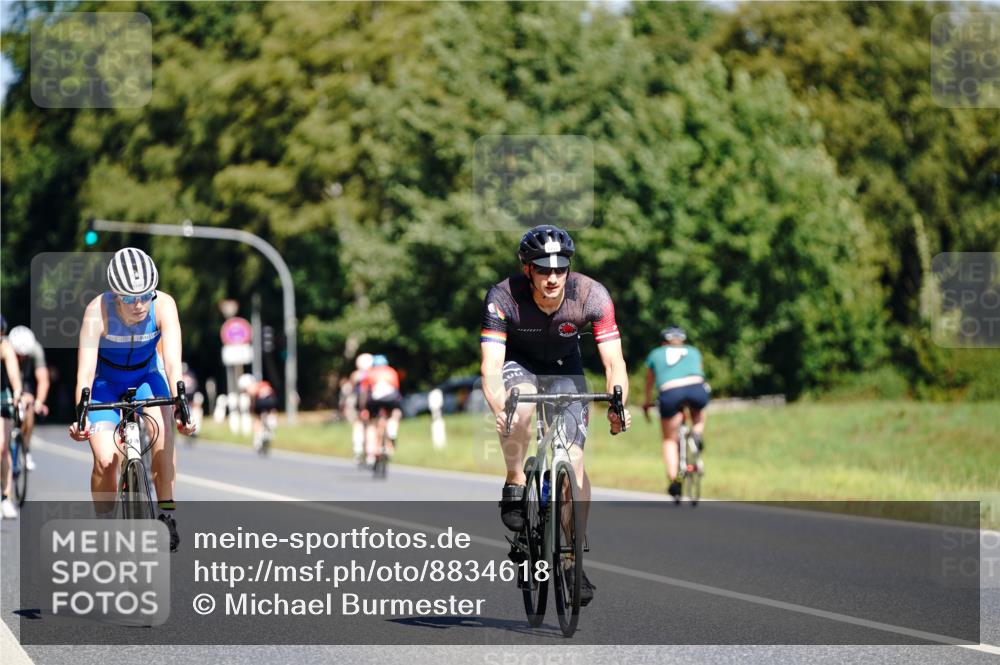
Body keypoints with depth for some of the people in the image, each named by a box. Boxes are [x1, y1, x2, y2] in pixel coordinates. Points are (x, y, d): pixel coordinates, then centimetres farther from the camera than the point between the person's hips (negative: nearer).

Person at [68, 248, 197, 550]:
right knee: (105, 461, -16)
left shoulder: (163, 306, -28)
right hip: (105, 381, -1)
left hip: (146, 375, 1)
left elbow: (173, 362, -35)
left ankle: (166, 514, -17)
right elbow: (86, 370, -37)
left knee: (162, 427, -29)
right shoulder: (98, 310, -32)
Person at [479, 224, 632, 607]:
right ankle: (515, 486, -11)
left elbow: (614, 362, -29)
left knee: (574, 461, -9)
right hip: (518, 364, -2)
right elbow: (491, 367, -36)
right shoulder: (503, 297, -31)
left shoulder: (592, 296, -28)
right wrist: (500, 411, -55)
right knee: (521, 409, -36)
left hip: (564, 369, 2)